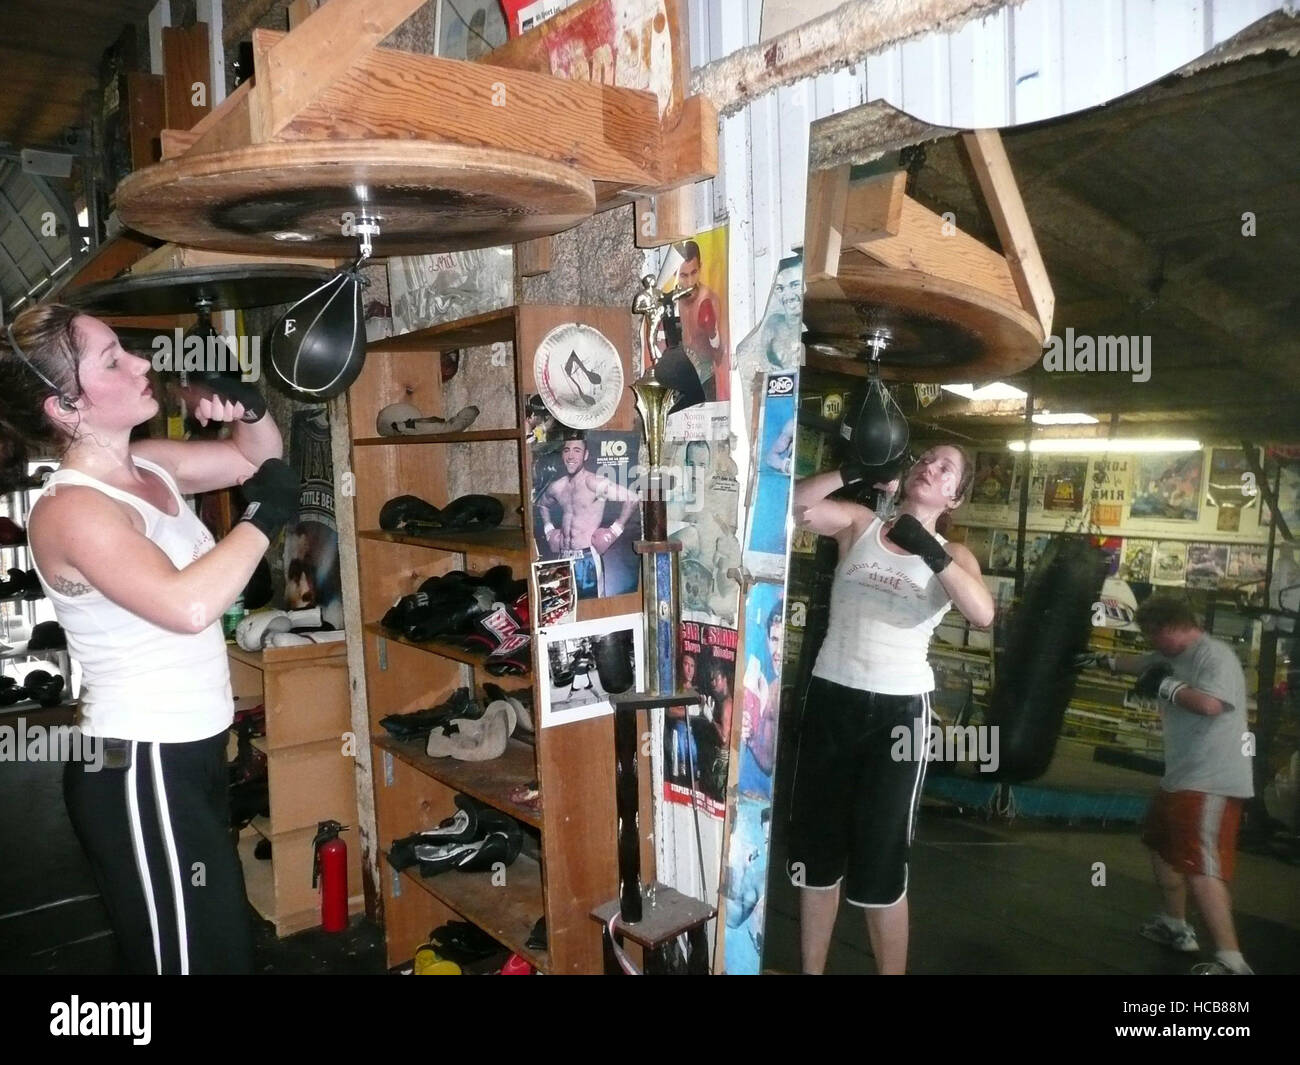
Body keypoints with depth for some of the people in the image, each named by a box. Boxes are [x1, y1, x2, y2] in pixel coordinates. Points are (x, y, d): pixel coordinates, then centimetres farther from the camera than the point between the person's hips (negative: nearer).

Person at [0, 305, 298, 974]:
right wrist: (265, 517, -21)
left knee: (223, 942, 19)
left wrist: (248, 408, -3)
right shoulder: (72, 509, -19)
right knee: (201, 957, 1)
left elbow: (258, 458, 19)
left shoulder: (149, 467, 5)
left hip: (188, 752, 9)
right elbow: (189, 604, -35)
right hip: (138, 769, -9)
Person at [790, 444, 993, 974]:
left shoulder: (952, 555, 2)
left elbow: (983, 614, -17)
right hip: (831, 697, 2)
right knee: (816, 845, 15)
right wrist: (853, 470, -14)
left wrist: (931, 552, -25)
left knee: (880, 861, 3)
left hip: (899, 707, -2)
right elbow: (793, 504, -9)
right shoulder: (859, 522, 5)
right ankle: (810, 969, 33)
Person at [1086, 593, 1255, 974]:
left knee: (1200, 866, -19)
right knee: (1162, 845, 25)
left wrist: (1165, 686, -21)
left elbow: (1209, 703, -34)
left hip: (1213, 782, -11)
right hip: (1181, 776, 11)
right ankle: (1175, 926, 41)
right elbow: (1140, 663, 29)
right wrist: (1101, 660, 27)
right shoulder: (1173, 657, 9)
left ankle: (1230, 960, -17)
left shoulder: (1215, 656, -19)